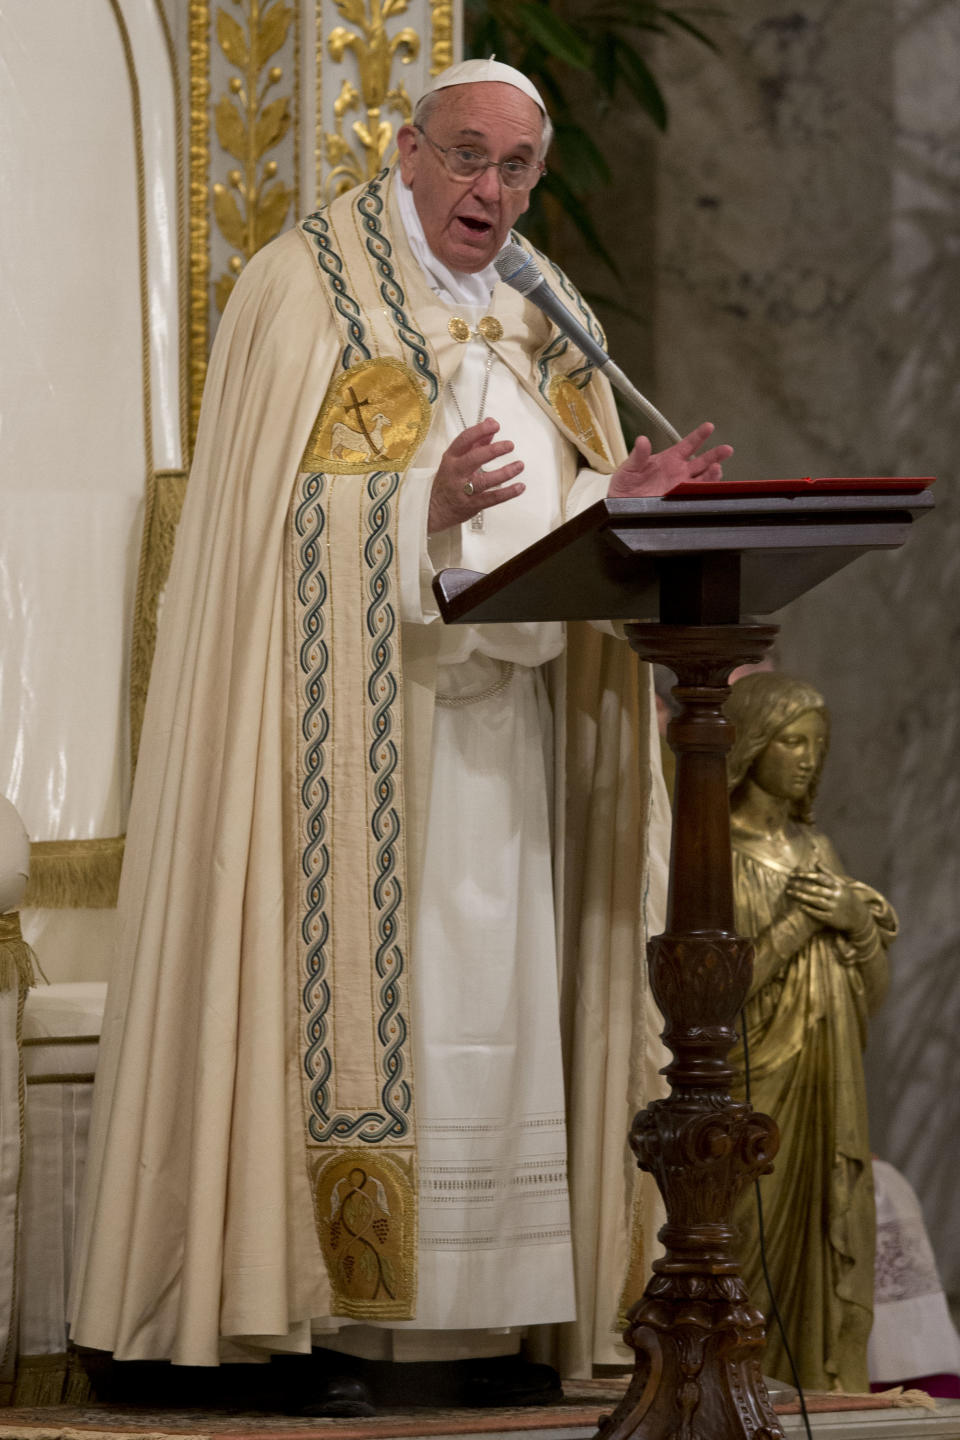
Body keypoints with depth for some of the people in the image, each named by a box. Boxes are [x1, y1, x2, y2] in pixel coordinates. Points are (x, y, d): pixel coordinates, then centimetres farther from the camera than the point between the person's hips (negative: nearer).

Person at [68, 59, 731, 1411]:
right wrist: (430, 510, -26)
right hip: (354, 723, -6)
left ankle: (452, 1319, 4)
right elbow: (285, 522, -11)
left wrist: (626, 496, -2)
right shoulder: (308, 291, -3)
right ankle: (312, 1294, -11)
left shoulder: (543, 321, 18)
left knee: (497, 989, 2)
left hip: (504, 720, 7)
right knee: (353, 984, -11)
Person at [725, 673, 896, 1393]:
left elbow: (873, 989, 14)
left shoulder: (814, 850, 15)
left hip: (826, 1092, 6)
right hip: (752, 1089, -6)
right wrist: (800, 921, -12)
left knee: (822, 1261, 3)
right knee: (747, 1255, -9)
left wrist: (856, 919, -5)